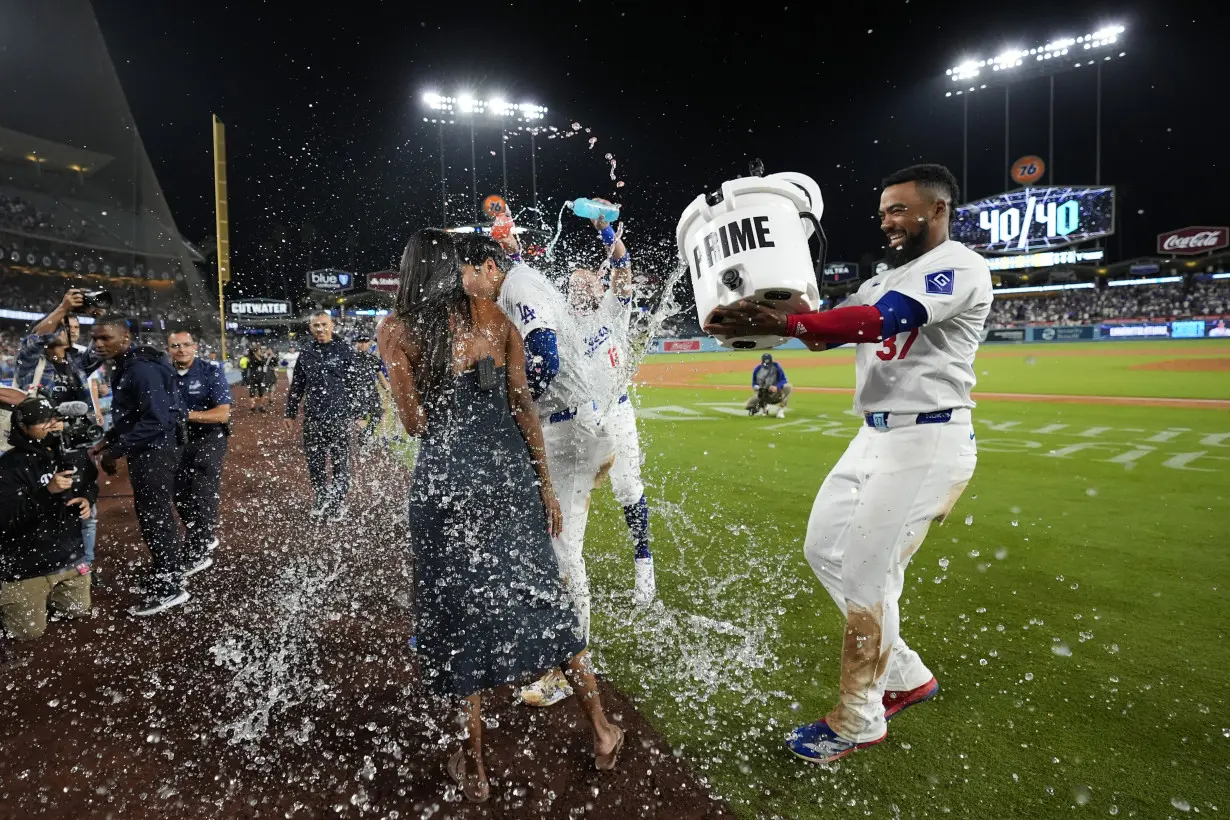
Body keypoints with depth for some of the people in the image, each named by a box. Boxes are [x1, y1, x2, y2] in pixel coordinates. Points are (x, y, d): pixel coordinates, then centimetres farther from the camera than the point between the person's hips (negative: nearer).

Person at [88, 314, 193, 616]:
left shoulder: (142, 368, -21)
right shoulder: (124, 366, 10)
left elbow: (157, 420, -27)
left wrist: (116, 451, -22)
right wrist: (108, 441, 7)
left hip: (154, 452, -10)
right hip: (146, 451, 10)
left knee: (154, 517, -1)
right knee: (157, 513, 20)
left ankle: (166, 589, 10)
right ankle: (178, 565, 36)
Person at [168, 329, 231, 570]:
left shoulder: (211, 372, -14)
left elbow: (222, 414, -20)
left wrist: (185, 415, -28)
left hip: (208, 439, -5)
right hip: (177, 441, 6)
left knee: (203, 496, -5)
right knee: (181, 496, 15)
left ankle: (199, 555, 6)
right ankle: (207, 537, 35)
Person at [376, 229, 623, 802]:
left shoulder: (395, 330, 1)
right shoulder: (494, 317, 6)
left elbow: (415, 422, -5)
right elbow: (523, 405, 1)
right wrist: (545, 484, 6)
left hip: (444, 474, -2)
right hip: (510, 465, 2)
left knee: (459, 608, 12)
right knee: (542, 592, 15)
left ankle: (474, 767, 26)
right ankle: (602, 733, 28)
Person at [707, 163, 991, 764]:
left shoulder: (959, 268, -11)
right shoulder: (889, 280, 18)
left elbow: (882, 321, -28)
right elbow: (829, 330, 5)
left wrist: (783, 324, -35)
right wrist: (766, 313, -12)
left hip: (927, 442, -9)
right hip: (875, 437, 9)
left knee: (866, 578, -5)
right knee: (826, 551, 12)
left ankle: (858, 721, 16)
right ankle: (905, 676, 29)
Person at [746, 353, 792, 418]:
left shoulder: (776, 367, -13)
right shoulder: (758, 369, -8)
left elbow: (783, 380, -17)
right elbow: (754, 383, 2)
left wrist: (776, 387, -38)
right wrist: (756, 387, -24)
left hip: (775, 393, -1)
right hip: (762, 394, 2)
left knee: (788, 386, -32)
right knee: (746, 406, -19)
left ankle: (780, 410, -18)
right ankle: (763, 406, 14)